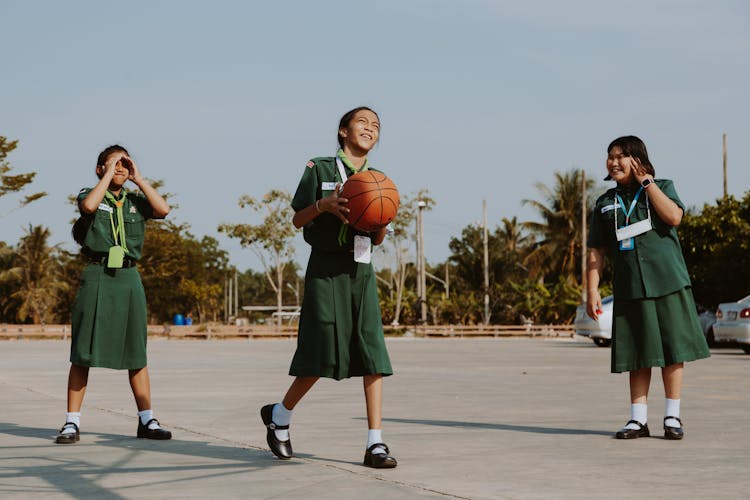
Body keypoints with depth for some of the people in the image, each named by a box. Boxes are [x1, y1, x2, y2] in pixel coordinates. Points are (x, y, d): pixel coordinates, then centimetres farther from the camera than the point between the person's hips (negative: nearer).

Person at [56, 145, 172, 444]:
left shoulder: (135, 201, 14)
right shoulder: (88, 194, 7)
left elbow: (163, 210, -4)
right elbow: (88, 206, -18)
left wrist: (138, 178, -1)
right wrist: (109, 173, -9)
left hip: (129, 279, 3)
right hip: (97, 276, -3)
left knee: (136, 354, 5)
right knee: (83, 353, -4)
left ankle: (146, 421, 11)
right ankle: (72, 423, -1)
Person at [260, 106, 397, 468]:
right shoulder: (320, 169, 2)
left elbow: (377, 241, 16)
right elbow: (298, 220, 1)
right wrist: (323, 205, -17)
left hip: (361, 272, 4)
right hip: (326, 270, -4)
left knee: (373, 354, -6)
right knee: (322, 354, -7)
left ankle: (375, 444, -4)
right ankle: (278, 415, 18)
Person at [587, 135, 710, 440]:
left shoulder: (662, 187, 6)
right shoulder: (605, 204, 12)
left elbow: (674, 216, -15)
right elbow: (597, 251, 10)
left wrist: (646, 181, -10)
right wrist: (593, 291, 0)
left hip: (668, 283, -2)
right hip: (630, 289, 2)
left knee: (672, 351, 0)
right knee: (639, 356, 3)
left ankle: (672, 417, 7)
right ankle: (638, 419, 8)